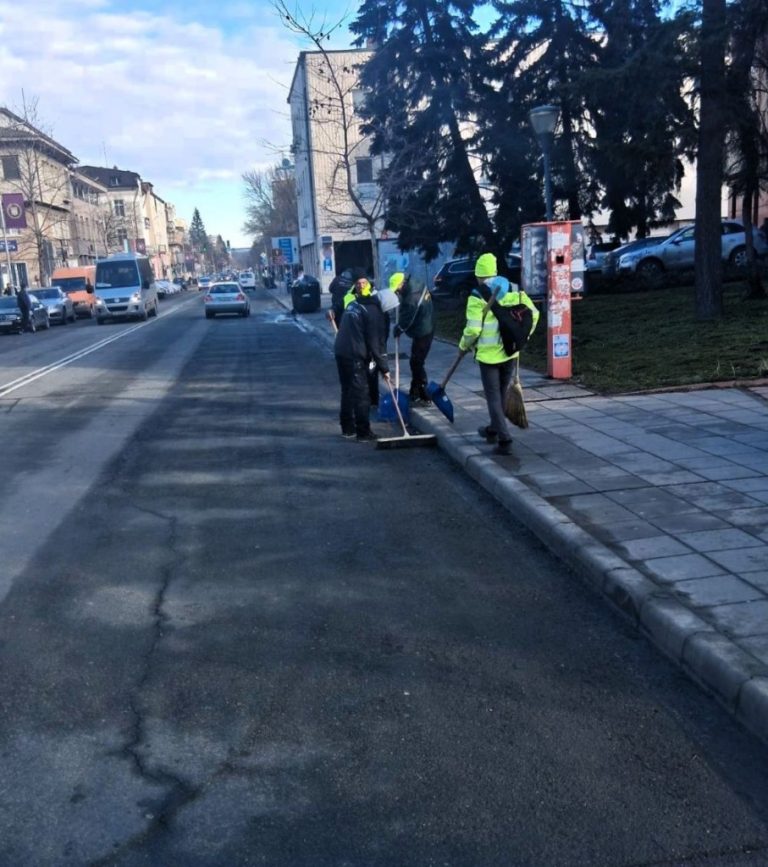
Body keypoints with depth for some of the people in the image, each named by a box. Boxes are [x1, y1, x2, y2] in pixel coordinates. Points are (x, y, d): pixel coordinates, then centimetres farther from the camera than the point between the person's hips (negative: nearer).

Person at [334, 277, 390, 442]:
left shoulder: (352, 305, 15)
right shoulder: (374, 311, -9)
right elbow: (376, 342, -10)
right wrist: (384, 368, -6)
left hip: (340, 352, 8)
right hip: (355, 356, -8)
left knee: (347, 391, 17)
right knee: (362, 394, -2)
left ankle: (347, 428, 24)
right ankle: (363, 433, 0)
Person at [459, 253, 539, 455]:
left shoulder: (477, 296, -12)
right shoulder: (514, 290, 4)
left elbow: (473, 329, -17)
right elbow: (533, 313, 5)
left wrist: (465, 345, 1)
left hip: (489, 354, -5)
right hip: (511, 352, 5)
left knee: (494, 397, 1)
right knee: (500, 393, 20)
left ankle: (504, 440, -6)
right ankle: (493, 430, 36)